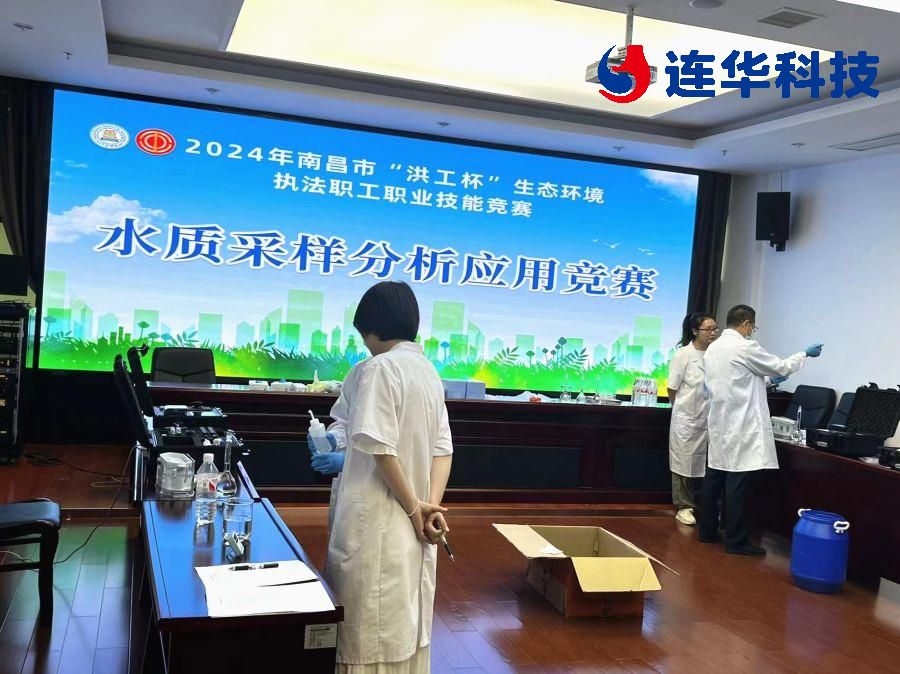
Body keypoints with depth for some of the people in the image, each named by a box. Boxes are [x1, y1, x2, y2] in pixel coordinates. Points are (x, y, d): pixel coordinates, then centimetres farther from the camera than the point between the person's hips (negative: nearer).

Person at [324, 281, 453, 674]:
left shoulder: (380, 368, -15)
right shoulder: (429, 372, 11)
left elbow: (380, 448, -22)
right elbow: (442, 448, 7)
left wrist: (413, 508, -13)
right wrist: (431, 505, -3)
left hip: (377, 520, -8)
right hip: (411, 522, 8)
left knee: (370, 631, 3)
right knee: (407, 624, 18)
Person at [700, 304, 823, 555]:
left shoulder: (712, 348, 11)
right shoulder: (746, 347, -14)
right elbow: (780, 367, -2)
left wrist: (765, 380, 29)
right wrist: (805, 354, 14)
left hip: (719, 423, 8)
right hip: (740, 427, -8)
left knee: (714, 478, 13)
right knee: (736, 483, -4)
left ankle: (707, 531, 20)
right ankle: (736, 541, 1)